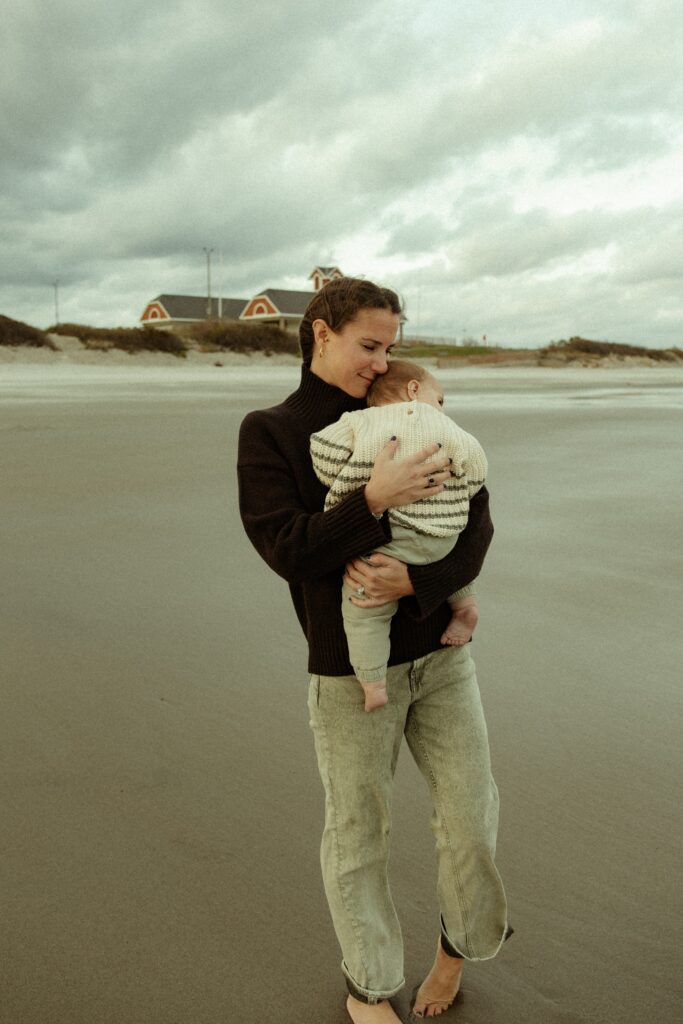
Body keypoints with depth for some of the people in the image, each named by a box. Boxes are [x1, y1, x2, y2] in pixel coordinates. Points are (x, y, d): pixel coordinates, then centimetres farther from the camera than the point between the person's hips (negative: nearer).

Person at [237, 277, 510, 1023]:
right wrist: (375, 500, -28)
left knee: (470, 815, 8)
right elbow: (286, 549, -16)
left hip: (440, 653, 4)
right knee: (357, 833, 12)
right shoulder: (267, 433, -4)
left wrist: (417, 581, -22)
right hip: (350, 667, -3)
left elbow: (475, 525, -3)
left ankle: (460, 940, 39)